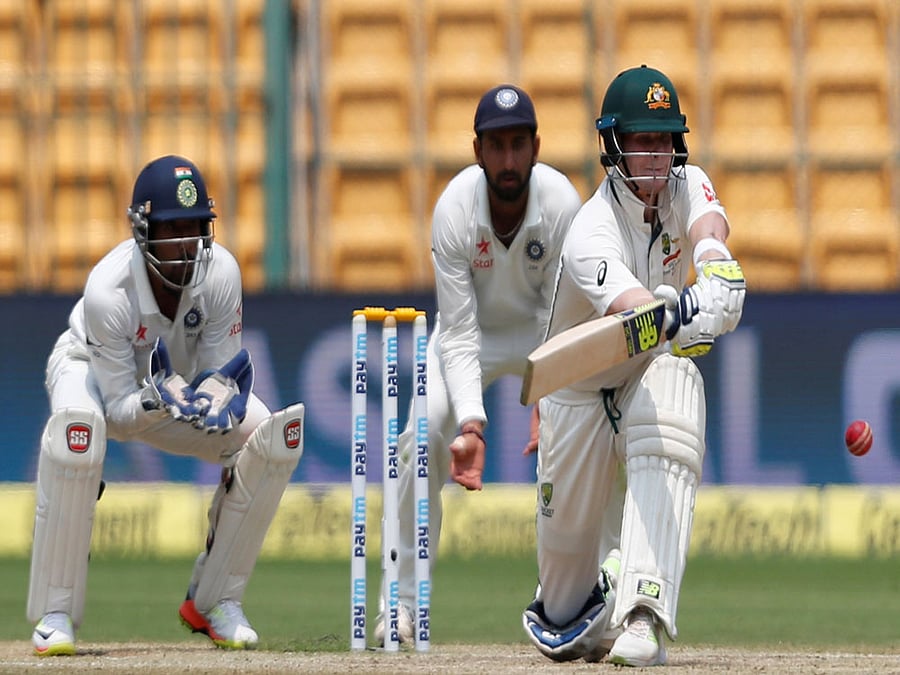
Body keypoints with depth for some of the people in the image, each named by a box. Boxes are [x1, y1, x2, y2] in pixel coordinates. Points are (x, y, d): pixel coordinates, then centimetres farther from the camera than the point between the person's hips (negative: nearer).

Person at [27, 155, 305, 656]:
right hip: (94, 371, -4)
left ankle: (214, 600, -1)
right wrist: (158, 402, -52)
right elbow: (118, 408, -30)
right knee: (76, 430, -40)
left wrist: (216, 399, -41)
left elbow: (222, 370, -17)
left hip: (184, 380, 4)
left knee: (271, 439, -18)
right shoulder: (108, 290, -36)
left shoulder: (220, 272, -27)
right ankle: (55, 615, -29)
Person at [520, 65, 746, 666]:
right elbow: (631, 310, -49)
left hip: (654, 372, 2)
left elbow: (709, 226, -38)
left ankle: (643, 615, -39)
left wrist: (715, 266, -62)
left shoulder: (686, 187, -13)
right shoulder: (592, 233, -29)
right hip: (580, 385, -2)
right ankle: (565, 614, 43)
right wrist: (676, 316, -71)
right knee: (568, 527, 3)